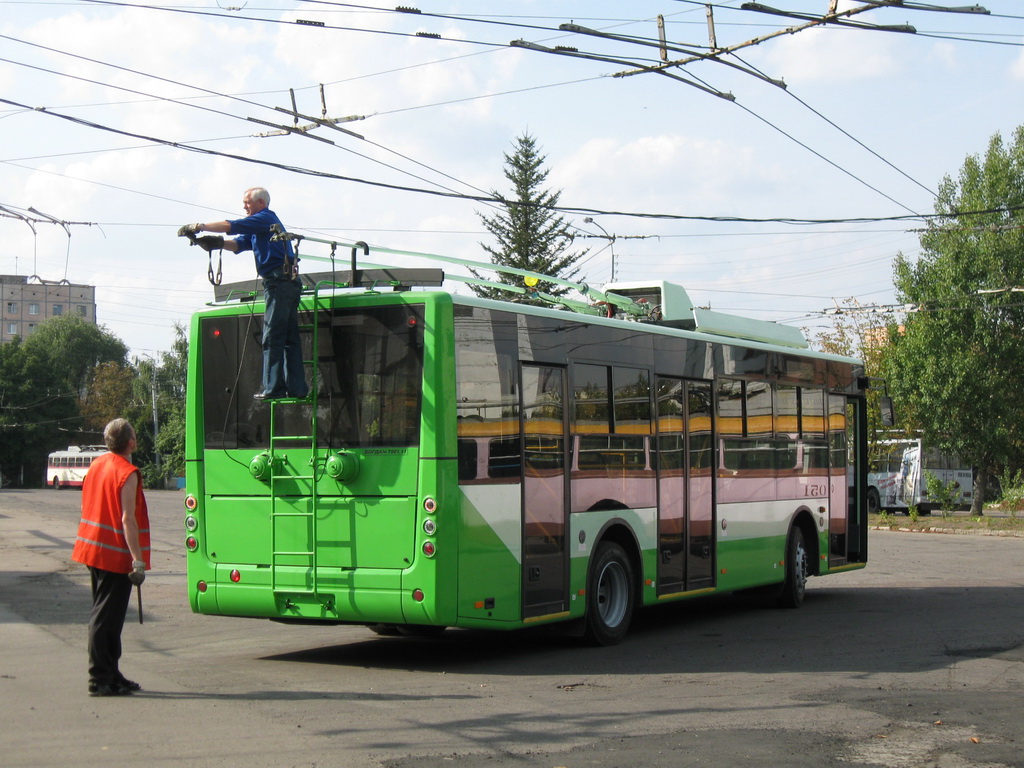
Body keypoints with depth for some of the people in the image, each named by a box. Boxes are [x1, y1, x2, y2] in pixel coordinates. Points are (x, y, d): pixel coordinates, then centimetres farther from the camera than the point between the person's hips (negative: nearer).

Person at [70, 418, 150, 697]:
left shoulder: (96, 465, 11)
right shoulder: (127, 473, -15)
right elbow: (128, 519, -21)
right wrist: (138, 560, -21)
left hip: (93, 549, 8)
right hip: (116, 556, -8)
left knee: (105, 615, 14)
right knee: (106, 619, -5)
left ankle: (111, 675, 20)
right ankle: (101, 680, -2)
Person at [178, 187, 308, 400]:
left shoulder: (265, 218, -4)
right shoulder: (259, 225, 27)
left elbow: (229, 226, -10)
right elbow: (238, 244, 17)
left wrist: (197, 227, -3)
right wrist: (217, 243, -2)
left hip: (278, 281, -10)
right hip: (289, 283, 10)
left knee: (272, 338, -10)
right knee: (290, 338, 7)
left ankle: (273, 388, -13)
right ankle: (297, 387, 6)